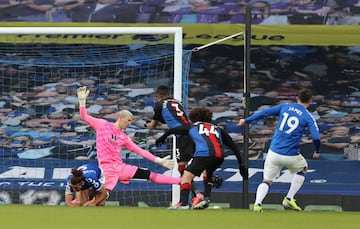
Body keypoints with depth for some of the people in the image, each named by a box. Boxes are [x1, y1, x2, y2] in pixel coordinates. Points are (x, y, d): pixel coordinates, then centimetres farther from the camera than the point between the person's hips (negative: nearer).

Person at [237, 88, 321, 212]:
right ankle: (289, 199, 19)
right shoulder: (308, 117, -2)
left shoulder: (285, 106, 7)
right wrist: (317, 152, 9)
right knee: (302, 169, 29)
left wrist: (246, 120, 14)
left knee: (267, 181, 12)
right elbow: (316, 138, -10)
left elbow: (264, 112, 4)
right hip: (291, 155, -2)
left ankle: (257, 203, -15)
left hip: (273, 152, 2)